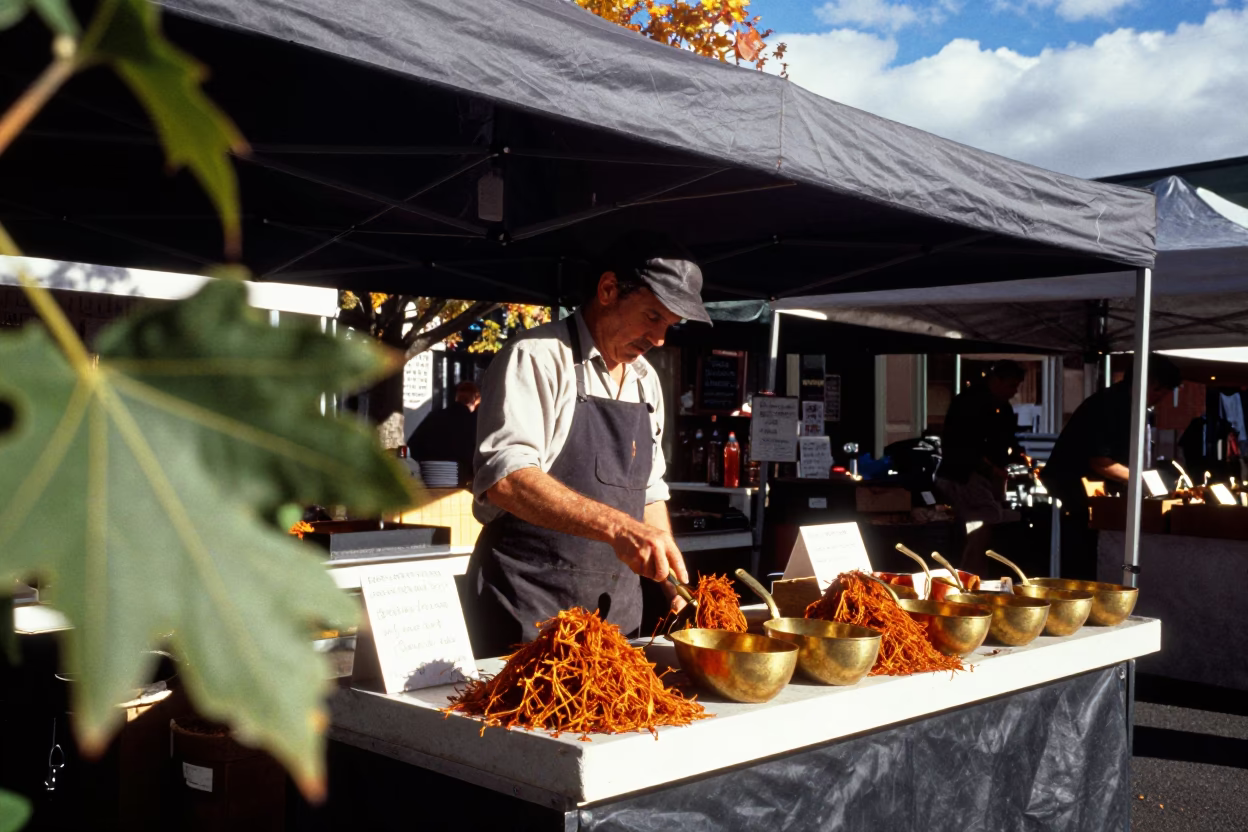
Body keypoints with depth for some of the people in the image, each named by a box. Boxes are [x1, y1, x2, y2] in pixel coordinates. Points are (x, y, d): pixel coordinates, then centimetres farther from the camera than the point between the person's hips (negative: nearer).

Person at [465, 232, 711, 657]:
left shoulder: (646, 380, 12)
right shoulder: (535, 358, -11)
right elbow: (505, 477, -24)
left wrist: (677, 586, 11)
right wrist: (617, 526, -33)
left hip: (617, 611, 7)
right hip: (527, 612, -7)